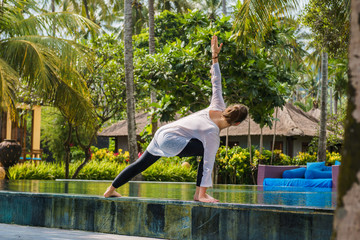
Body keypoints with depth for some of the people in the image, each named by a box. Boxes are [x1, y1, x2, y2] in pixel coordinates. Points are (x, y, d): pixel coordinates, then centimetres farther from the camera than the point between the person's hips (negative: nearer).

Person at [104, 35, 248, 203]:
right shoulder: (212, 134, -24)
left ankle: (111, 190, 36)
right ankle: (199, 194, -14)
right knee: (206, 152, -18)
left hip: (161, 134, 9)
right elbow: (208, 164, -25)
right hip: (169, 140, -9)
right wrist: (203, 192, -23)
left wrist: (215, 57, 13)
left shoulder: (218, 108, -6)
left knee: (141, 164, 22)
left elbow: (216, 83, 3)